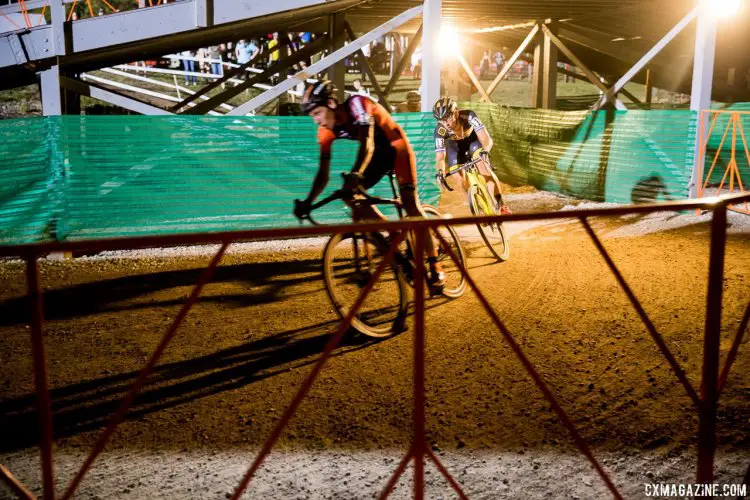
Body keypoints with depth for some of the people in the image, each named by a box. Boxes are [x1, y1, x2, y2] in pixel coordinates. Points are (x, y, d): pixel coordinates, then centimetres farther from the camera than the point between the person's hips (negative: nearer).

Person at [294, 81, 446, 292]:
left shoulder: (357, 105, -29)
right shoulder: (326, 131, -12)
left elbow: (367, 146, -41)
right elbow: (323, 172, -11)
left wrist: (354, 176, -55)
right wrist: (308, 201, -24)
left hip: (398, 147, -6)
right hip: (379, 154, 6)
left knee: (410, 204, -19)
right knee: (350, 194, -11)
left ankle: (435, 268, -16)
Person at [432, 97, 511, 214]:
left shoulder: (468, 116, -38)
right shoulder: (440, 130, -33)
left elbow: (487, 139, -43)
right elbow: (440, 157, -34)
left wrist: (485, 151, -64)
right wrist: (440, 171, -54)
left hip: (474, 139, -2)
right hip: (456, 145, 2)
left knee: (483, 167, -24)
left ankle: (501, 204, -12)